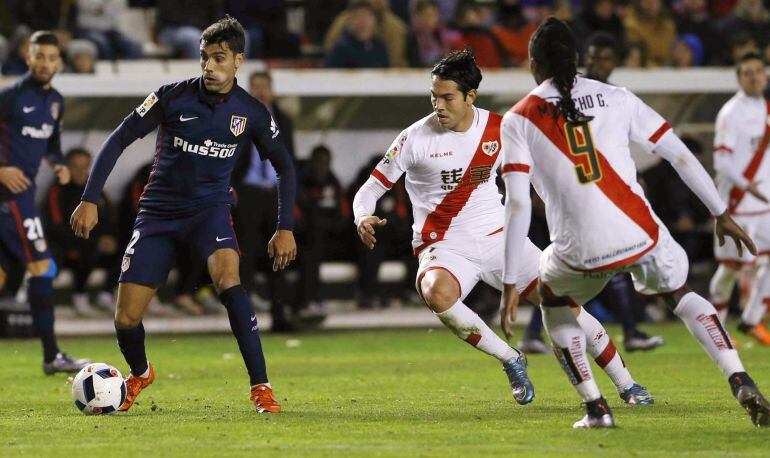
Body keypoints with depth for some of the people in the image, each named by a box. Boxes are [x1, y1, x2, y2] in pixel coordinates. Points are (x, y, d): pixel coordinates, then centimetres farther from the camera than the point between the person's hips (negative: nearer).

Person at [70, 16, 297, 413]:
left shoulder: (252, 113, -3)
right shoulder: (172, 97, -8)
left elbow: (284, 167, 9)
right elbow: (118, 140, -3)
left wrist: (285, 228, 0)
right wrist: (90, 200, -10)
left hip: (210, 207, -1)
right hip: (158, 212, 1)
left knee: (228, 278, -33)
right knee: (126, 318, -4)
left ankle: (260, 387, -29)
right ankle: (139, 374, 32)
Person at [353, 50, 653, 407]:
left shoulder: (499, 130, -1)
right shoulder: (415, 139, -9)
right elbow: (372, 187, -4)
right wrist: (363, 218, -25)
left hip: (497, 236, 3)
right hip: (444, 246, -3)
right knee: (436, 293, -37)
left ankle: (625, 384, 11)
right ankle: (510, 361, -16)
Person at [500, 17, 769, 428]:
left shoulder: (518, 120, 6)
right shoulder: (615, 98, 12)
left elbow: (517, 204, -2)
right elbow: (679, 155, 12)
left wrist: (510, 283, 0)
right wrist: (721, 214, 22)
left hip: (581, 252, -2)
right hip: (640, 236, 2)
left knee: (554, 301, 31)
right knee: (680, 294, 28)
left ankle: (595, 408, 19)